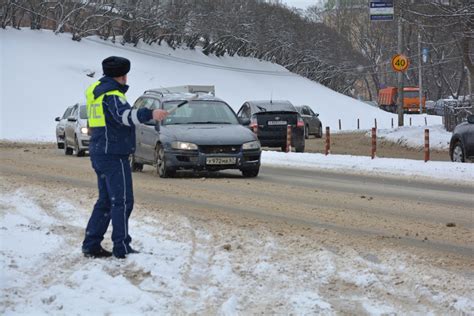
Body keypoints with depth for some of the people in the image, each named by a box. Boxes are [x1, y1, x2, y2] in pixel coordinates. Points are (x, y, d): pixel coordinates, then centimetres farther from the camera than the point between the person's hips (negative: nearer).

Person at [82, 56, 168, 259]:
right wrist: (150, 114, -46)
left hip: (99, 154, 10)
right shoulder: (112, 94, -15)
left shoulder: (97, 91, 15)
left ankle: (91, 245, 15)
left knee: (105, 200, 15)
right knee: (122, 201, -7)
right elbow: (124, 116, -33)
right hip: (114, 155, -10)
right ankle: (122, 248, -7)